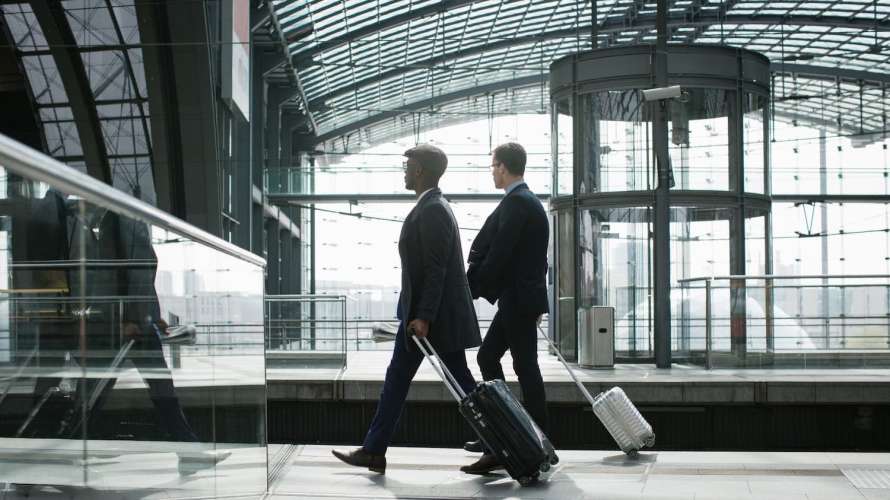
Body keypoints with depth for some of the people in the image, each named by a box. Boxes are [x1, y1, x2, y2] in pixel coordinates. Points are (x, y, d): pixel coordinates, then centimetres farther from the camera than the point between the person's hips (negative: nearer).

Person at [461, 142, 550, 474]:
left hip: (519, 300, -10)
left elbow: (498, 255, -21)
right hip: (520, 298, 10)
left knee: (526, 367, -5)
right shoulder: (527, 201, 16)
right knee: (488, 356, 15)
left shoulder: (516, 202, -16)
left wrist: (471, 291, -14)